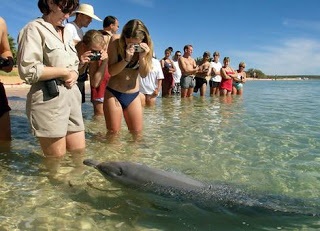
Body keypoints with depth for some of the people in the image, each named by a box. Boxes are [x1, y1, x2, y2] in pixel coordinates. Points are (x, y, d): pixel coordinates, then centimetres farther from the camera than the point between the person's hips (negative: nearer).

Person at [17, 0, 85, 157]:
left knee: (79, 150, 8)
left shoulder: (66, 32, 19)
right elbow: (28, 71, -16)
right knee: (57, 159, 2)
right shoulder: (34, 29, -6)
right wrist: (64, 71, -9)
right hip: (49, 99, -7)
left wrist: (74, 74, -2)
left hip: (71, 96, 7)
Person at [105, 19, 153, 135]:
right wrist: (126, 59, -29)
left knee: (137, 133, 9)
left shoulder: (146, 46, -5)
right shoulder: (116, 41, -13)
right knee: (113, 133, 1)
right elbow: (111, 71, -14)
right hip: (113, 93, -3)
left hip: (133, 95, 3)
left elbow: (144, 74, -5)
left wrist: (142, 57, -21)